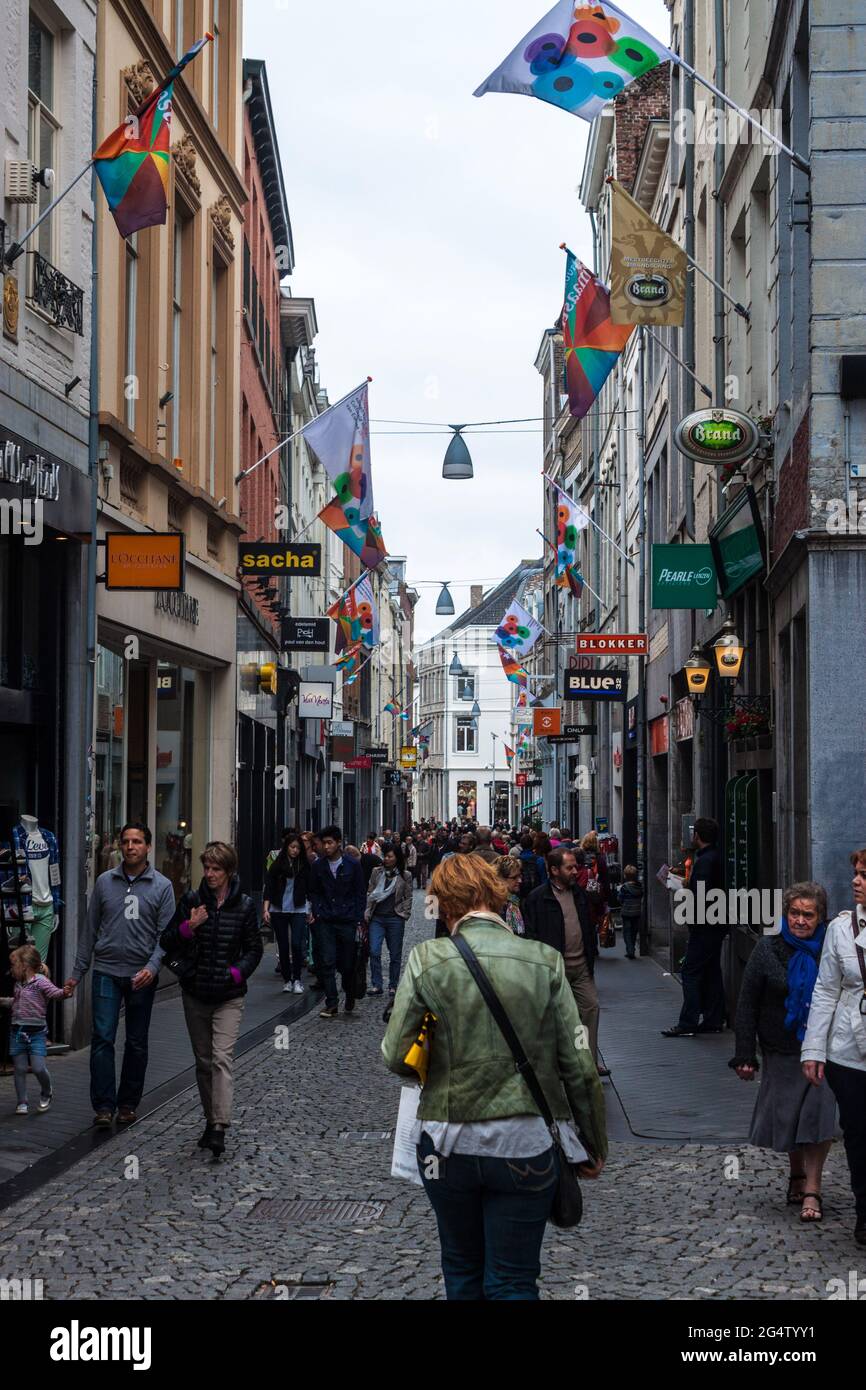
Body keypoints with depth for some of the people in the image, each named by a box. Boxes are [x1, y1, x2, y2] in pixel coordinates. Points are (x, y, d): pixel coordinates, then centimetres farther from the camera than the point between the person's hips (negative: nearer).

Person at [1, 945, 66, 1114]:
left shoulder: (40, 981, -9)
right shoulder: (19, 984, 12)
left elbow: (54, 992, -23)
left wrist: (64, 993, -42)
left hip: (36, 1031, -6)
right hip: (17, 1031, 6)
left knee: (38, 1068, -10)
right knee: (20, 1069, 6)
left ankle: (46, 1093, 17)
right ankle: (22, 1102, 16)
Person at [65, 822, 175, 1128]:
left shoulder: (162, 886, 1)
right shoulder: (105, 881, 5)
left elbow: (165, 934, -3)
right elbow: (90, 930, 9)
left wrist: (153, 967, -18)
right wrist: (77, 972, 8)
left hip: (142, 975, 0)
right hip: (106, 972, 0)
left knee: (137, 1043, 8)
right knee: (102, 1038, -7)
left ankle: (128, 1103, 19)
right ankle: (104, 1105, -4)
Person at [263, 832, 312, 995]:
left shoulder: (305, 866, 2)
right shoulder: (277, 865, -1)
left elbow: (309, 890, 9)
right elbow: (269, 888, -2)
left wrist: (311, 910, 9)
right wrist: (266, 909, -11)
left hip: (298, 910, 0)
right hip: (278, 911, 0)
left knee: (297, 944, -12)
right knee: (283, 947, 4)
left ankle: (297, 980, 0)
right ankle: (287, 980, 15)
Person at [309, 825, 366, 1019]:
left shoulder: (352, 866, -1)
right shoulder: (318, 866, 3)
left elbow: (360, 894, 3)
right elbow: (313, 892, 14)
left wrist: (359, 920, -3)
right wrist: (317, 912, 0)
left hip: (348, 922, -1)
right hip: (326, 922, 1)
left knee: (348, 964, 5)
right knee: (328, 962, -6)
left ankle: (350, 1000, 25)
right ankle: (331, 1003, -2)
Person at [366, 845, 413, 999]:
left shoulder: (405, 875, 1)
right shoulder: (377, 872, 6)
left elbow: (408, 897, 6)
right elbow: (370, 893, 10)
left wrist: (404, 914, -3)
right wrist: (367, 912, 1)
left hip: (395, 919, -1)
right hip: (377, 918, 1)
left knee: (395, 954, 5)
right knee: (374, 952, -8)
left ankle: (393, 986, 16)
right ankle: (376, 985, -1)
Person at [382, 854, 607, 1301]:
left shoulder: (426, 960, -7)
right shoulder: (544, 961, -5)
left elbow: (395, 1057, -7)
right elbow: (580, 1067, -4)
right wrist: (595, 1146, 8)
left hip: (450, 1142, 0)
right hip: (527, 1146, 0)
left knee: (461, 1268, 21)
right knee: (513, 1282, 7)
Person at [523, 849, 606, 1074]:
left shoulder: (579, 893, 11)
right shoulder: (538, 898, -10)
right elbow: (532, 933, -11)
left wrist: (592, 952, 12)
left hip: (581, 964, 6)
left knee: (591, 1006, 1)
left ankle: (590, 1061, 8)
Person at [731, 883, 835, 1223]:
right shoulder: (768, 949, -2)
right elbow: (747, 1004, 1)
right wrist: (745, 1054, -2)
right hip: (782, 1050, 1)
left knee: (818, 1112, -10)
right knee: (787, 1114, 9)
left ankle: (811, 1189, -5)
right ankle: (797, 1174, 31)